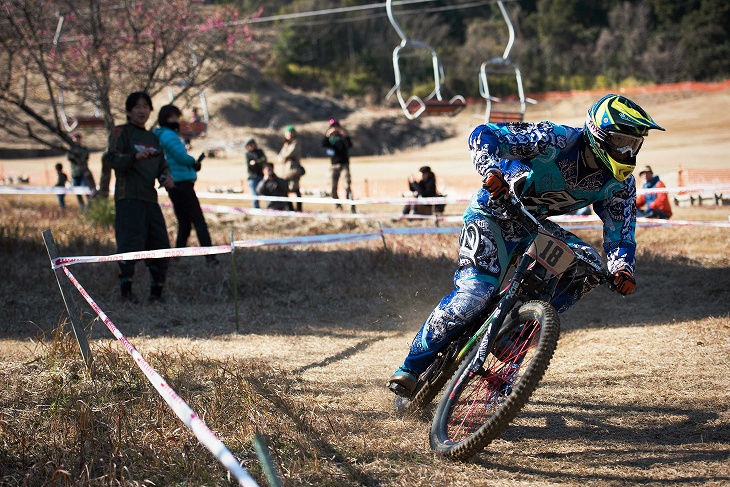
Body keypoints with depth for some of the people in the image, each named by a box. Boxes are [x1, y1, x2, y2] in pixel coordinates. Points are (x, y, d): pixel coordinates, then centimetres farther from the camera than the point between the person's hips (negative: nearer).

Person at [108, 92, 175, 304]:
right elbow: (114, 160, -10)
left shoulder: (152, 138, 24)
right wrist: (134, 157, -28)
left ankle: (156, 292, 14)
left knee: (161, 246, 4)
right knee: (131, 242, -16)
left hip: (150, 197, 7)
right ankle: (126, 291, -9)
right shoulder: (120, 132, 3)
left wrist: (166, 177, 1)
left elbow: (162, 165, 24)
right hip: (128, 197, -7)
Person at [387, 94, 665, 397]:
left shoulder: (620, 183, -11)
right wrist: (492, 171, -48)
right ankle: (412, 366, -10)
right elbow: (483, 135, -28)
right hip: (492, 215, -6)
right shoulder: (555, 141, -27)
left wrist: (622, 270, -29)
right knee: (475, 293, -23)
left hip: (532, 227, 6)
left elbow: (620, 233, -8)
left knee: (588, 264, -16)